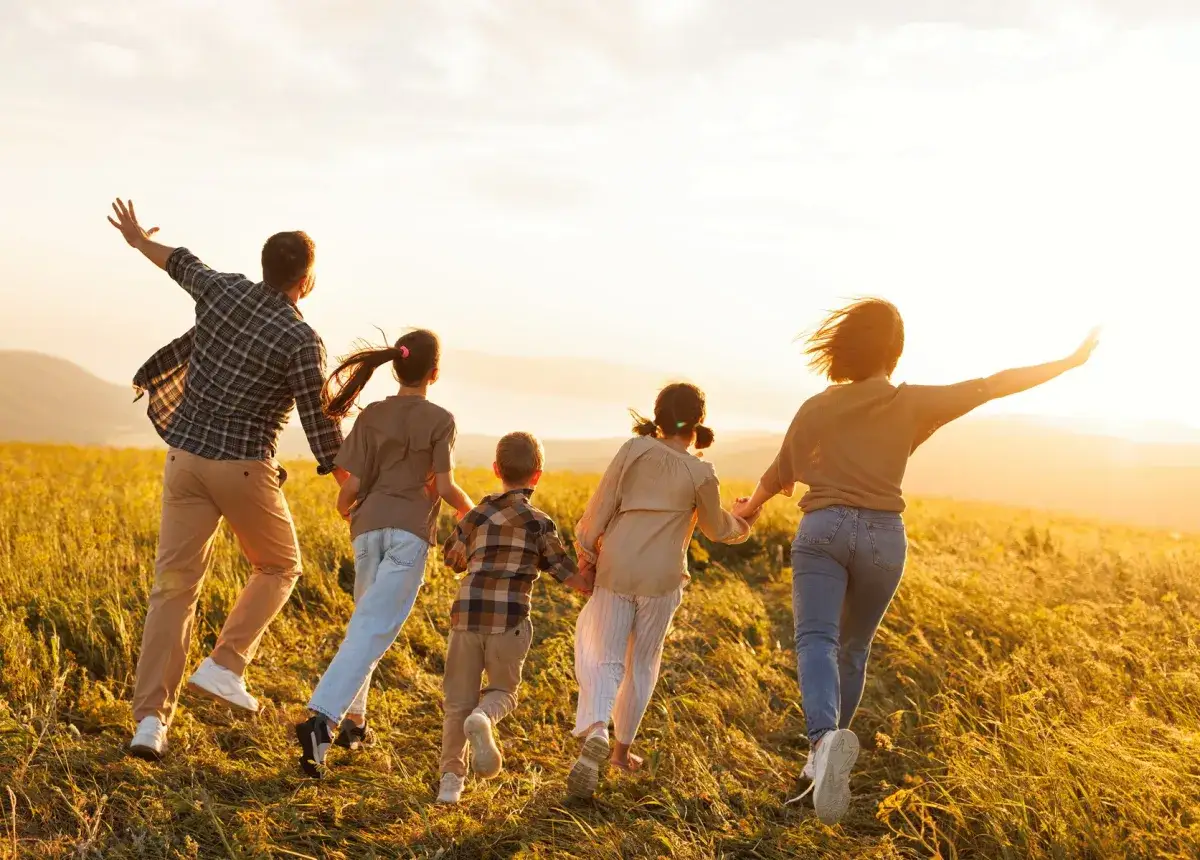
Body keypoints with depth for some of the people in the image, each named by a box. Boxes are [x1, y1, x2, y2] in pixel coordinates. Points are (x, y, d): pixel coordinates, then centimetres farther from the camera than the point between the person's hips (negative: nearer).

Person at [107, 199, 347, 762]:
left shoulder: (224, 290, 4)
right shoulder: (302, 342, -12)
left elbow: (181, 262, 26)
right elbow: (321, 424, -10)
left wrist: (137, 240, 47)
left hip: (185, 458, 5)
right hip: (242, 468, -5)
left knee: (173, 587, 2)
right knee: (278, 568, 20)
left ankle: (151, 719, -6)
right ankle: (224, 666, 5)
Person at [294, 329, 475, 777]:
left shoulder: (371, 415, 11)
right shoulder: (440, 420, 2)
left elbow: (353, 483, 7)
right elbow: (445, 487, -6)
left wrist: (343, 506, 29)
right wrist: (470, 509, 14)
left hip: (368, 525, 4)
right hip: (410, 530, -4)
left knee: (366, 619, 21)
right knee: (373, 630, -10)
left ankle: (353, 720, 22)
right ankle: (321, 718, -25)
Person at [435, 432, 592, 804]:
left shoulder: (478, 514, 12)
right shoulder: (540, 523, 2)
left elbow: (453, 558, 25)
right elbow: (566, 574, 3)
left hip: (467, 613, 2)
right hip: (509, 620, -2)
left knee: (459, 701, 11)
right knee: (502, 690, 17)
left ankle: (451, 778, 4)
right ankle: (483, 719, -15)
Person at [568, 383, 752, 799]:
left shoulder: (634, 450, -4)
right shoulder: (700, 475, -5)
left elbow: (601, 504, -5)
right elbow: (716, 528, 10)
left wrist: (586, 550, 9)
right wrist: (741, 525, 33)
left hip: (616, 570, 0)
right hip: (662, 578, 0)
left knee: (607, 659, 6)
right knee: (642, 661, 16)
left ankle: (595, 731, -20)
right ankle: (623, 747, 25)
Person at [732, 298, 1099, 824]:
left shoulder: (816, 408, 8)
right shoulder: (913, 403, 4)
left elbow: (779, 475, 19)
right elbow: (994, 386, 6)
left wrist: (751, 506, 41)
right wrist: (1070, 362, 15)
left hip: (823, 529, -1)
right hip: (882, 535, 1)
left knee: (816, 638, -17)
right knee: (854, 648, 18)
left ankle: (825, 737, -45)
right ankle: (823, 760, 26)